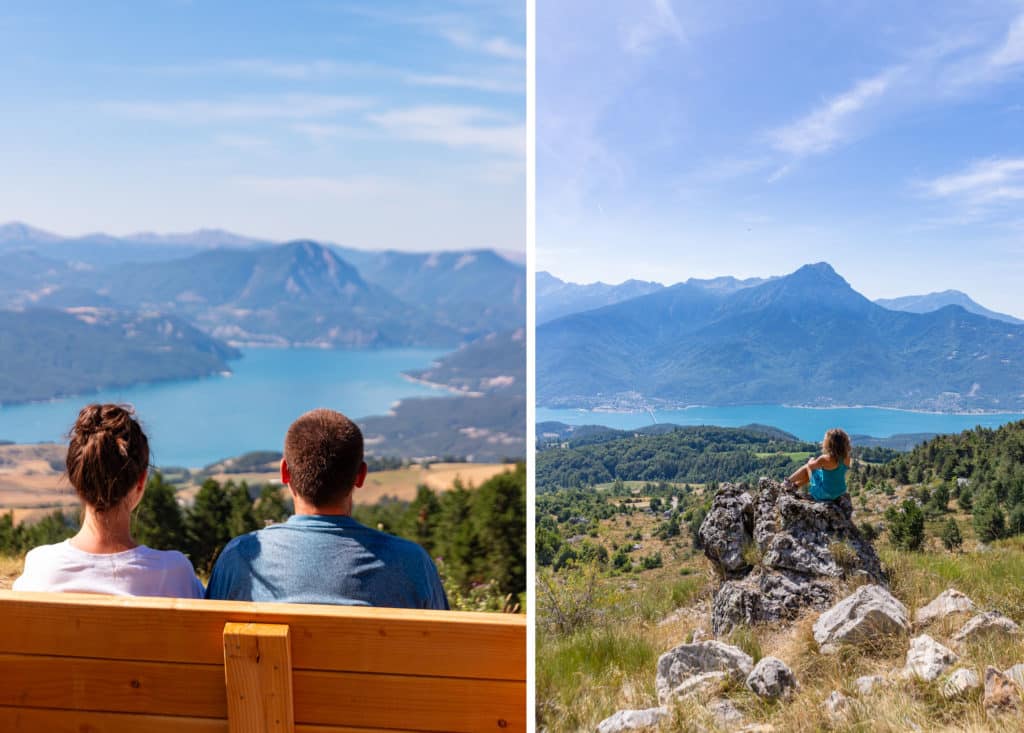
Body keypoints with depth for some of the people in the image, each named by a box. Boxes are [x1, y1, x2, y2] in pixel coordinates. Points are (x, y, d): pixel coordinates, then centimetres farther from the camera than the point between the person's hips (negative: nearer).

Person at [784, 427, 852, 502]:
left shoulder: (825, 459, -28)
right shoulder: (847, 458, -12)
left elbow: (810, 465, -6)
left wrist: (811, 461, 14)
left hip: (823, 494, -6)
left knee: (808, 467, 15)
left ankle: (789, 481, 33)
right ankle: (795, 485, 40)